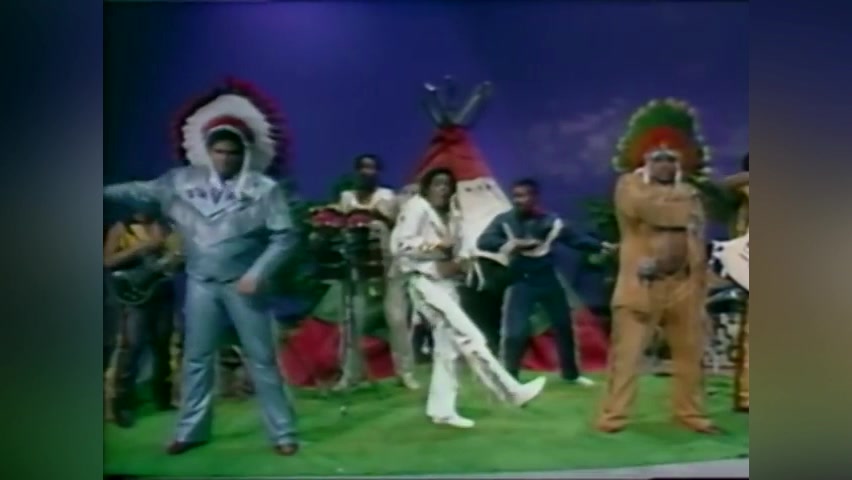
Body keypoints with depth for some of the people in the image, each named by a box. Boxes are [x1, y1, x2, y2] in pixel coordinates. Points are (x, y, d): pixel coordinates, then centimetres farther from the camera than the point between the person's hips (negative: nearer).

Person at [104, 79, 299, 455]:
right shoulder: (183, 180, 2)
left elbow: (285, 236, -10)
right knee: (196, 358, 13)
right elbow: (143, 192, 13)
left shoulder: (264, 189, -9)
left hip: (243, 284, -3)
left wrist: (258, 273, -17)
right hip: (201, 284, 4)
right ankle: (191, 430, 29)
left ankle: (282, 433, 14)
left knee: (262, 359, 3)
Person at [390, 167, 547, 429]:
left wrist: (459, 262, -5)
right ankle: (512, 391, -11)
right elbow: (399, 245, -15)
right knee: (469, 337, -13)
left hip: (447, 283, 8)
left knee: (448, 346, 9)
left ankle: (441, 409, 17)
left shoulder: (453, 215, 14)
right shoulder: (416, 207, -7)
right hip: (425, 282, -8)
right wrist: (435, 244, -17)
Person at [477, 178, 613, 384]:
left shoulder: (550, 221, -3)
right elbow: (483, 242, -19)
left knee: (564, 327, 15)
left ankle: (571, 373, 36)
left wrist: (601, 246, -8)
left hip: (549, 280, 3)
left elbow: (576, 238, 3)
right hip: (521, 282, -3)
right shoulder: (504, 220, -9)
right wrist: (516, 244, -30)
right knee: (515, 333, -11)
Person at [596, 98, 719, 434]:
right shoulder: (629, 185, 0)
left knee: (690, 353, 12)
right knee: (626, 354, -5)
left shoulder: (690, 193, 16)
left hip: (684, 286, 6)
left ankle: (690, 413, 26)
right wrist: (685, 207, -5)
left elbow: (698, 240, 16)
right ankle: (613, 416, 2)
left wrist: (700, 281, 8)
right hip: (641, 286, -5)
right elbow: (650, 207, -22)